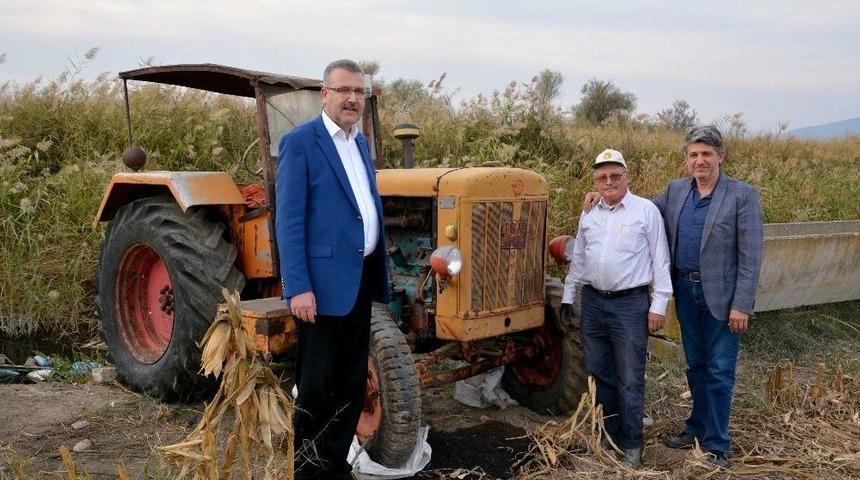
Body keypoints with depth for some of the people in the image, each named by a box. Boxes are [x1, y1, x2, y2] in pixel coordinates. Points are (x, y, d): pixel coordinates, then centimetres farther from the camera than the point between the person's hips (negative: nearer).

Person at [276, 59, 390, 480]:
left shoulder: (360, 142, 14)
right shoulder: (299, 142, -9)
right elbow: (288, 221, -14)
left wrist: (378, 275, 16)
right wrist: (297, 287, -21)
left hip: (361, 280, 8)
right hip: (323, 282, -8)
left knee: (351, 382, 14)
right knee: (315, 386, 2)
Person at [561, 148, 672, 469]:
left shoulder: (646, 211, -5)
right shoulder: (588, 216, 10)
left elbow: (660, 260, -5)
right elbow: (578, 259, 18)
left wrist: (659, 304, -8)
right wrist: (568, 296, 16)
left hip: (630, 304, -5)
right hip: (593, 302, 5)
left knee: (629, 379, -1)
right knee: (599, 374, 11)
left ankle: (631, 445, 11)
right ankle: (608, 435, 25)